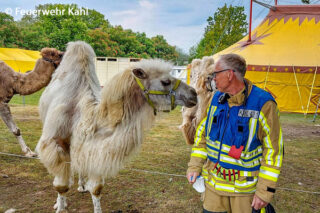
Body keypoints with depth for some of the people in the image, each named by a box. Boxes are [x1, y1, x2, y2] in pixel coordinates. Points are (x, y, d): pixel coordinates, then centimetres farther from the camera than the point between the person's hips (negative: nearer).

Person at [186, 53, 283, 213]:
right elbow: (202, 132, 10)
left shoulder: (263, 103, -17)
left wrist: (265, 190, -15)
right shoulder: (217, 98, 1)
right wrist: (195, 165, 2)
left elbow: (273, 149, -15)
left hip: (245, 187, -4)